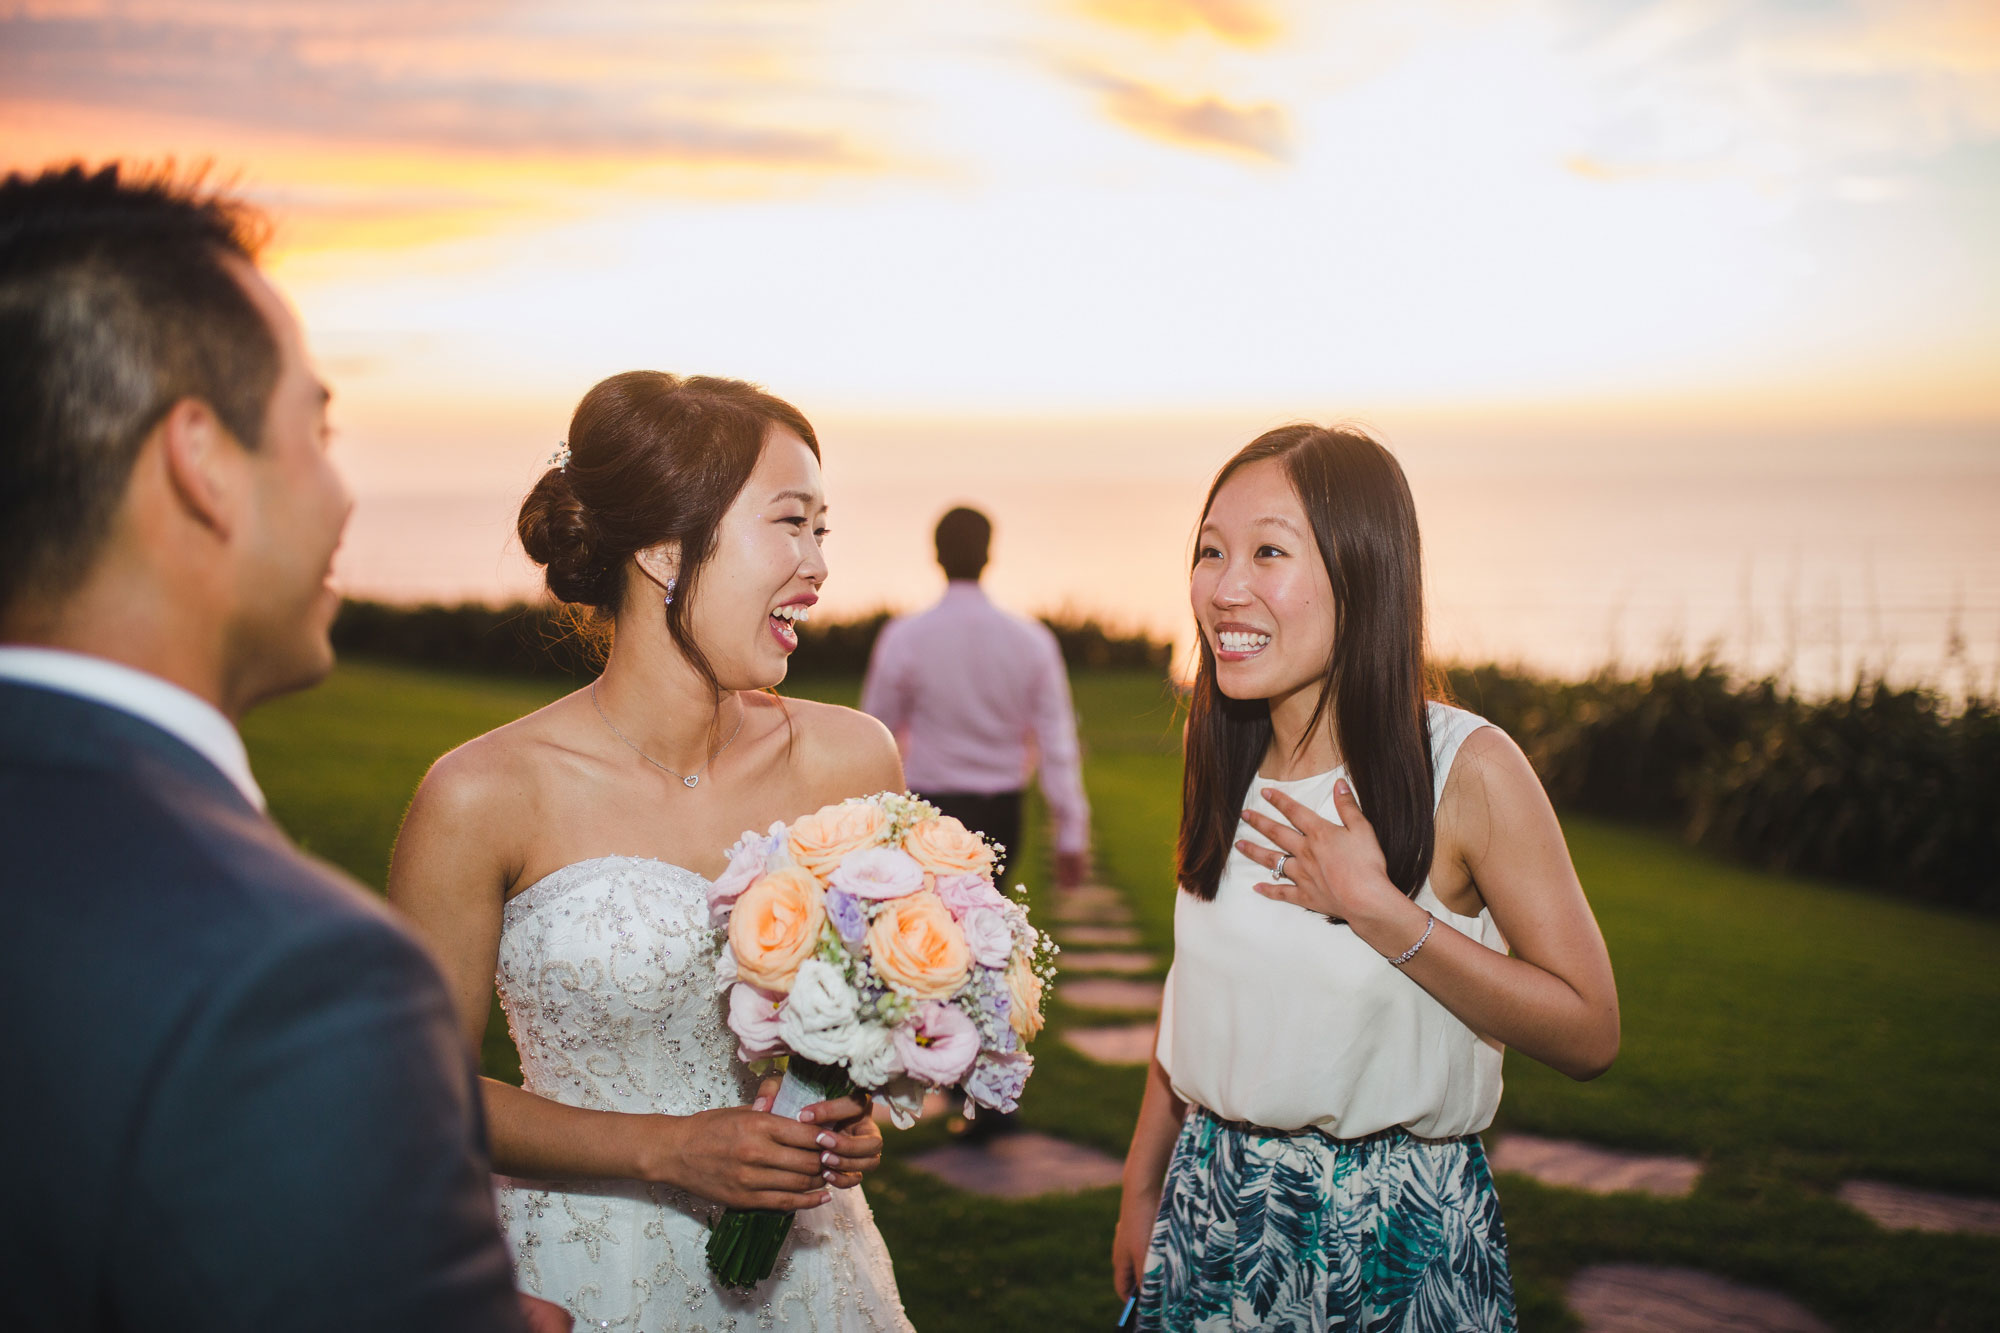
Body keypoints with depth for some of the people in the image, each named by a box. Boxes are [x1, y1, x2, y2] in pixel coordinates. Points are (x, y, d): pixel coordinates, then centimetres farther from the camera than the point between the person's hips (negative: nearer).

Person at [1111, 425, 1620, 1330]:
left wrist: (1374, 908, -23)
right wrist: (1141, 1191, 13)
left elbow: (1589, 1034, -17)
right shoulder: (1225, 771, -2)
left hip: (1397, 1235, -4)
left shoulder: (1467, 770, -17)